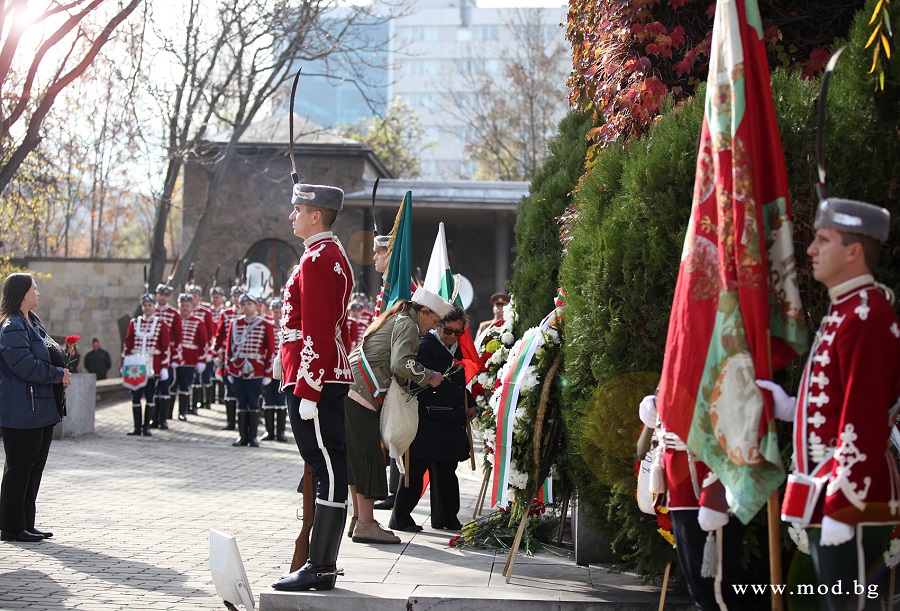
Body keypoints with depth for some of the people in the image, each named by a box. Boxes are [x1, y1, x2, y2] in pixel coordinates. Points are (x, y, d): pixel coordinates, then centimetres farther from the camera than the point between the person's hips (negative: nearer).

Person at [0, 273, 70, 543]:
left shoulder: (33, 323, 16)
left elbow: (47, 354, 24)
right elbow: (27, 366, -22)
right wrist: (59, 375, -13)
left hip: (41, 409, 10)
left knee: (35, 466, 13)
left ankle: (26, 524, 21)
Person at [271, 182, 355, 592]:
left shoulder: (317, 260, -13)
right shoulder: (333, 256, 20)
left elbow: (315, 332, -19)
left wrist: (307, 391, -21)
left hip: (314, 381, -11)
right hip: (330, 379, 11)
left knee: (327, 470, -8)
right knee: (326, 470, 11)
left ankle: (320, 569, -4)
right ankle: (321, 565, 18)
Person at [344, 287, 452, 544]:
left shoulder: (394, 320, 26)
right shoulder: (407, 325, -5)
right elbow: (401, 364, -18)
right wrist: (429, 376, -5)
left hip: (352, 391, 10)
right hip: (361, 396, -10)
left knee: (357, 457, 12)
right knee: (368, 456, -8)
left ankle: (361, 519, 18)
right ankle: (365, 525, -8)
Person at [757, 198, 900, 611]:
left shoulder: (867, 317, -16)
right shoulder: (844, 311, 16)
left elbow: (864, 425, -21)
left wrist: (841, 508, -22)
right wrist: (791, 408, 10)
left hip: (850, 499, -10)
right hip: (829, 495, 10)